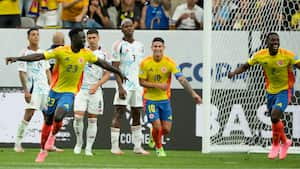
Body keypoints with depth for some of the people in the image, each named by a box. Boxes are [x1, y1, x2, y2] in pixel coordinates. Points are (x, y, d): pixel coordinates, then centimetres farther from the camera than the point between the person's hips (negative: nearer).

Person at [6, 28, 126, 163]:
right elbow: (39, 56, -19)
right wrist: (17, 59, -28)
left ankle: (53, 135, 12)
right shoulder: (61, 51, -14)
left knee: (58, 117, -22)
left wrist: (118, 73, 23)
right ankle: (43, 150, 27)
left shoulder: (86, 54, -3)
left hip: (69, 92, 0)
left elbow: (101, 63, 14)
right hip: (55, 90, 0)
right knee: (48, 120, 9)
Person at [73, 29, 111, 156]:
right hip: (81, 89, 1)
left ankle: (88, 148, 6)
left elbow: (107, 74, -1)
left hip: (95, 91, -1)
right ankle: (79, 143, 8)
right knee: (78, 116, -12)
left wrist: (96, 85, -13)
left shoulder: (103, 55, 2)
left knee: (92, 120, 1)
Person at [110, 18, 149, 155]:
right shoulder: (119, 45, -4)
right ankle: (114, 146, -11)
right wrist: (120, 87, -17)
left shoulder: (139, 46, 14)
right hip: (124, 84, -6)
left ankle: (137, 146, 13)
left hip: (137, 85, 6)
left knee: (137, 114, 8)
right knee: (118, 113, -9)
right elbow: (115, 68, -9)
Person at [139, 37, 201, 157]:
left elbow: (182, 79, -18)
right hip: (150, 99, -2)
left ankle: (154, 136, 37)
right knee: (157, 127, -9)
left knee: (166, 129, 2)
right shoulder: (145, 63, -11)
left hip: (165, 99, 2)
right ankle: (159, 148, 20)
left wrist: (193, 94, -29)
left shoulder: (169, 63, -12)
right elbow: (142, 82, -7)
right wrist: (157, 85, -22)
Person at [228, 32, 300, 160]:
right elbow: (246, 66, 0)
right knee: (274, 120, 13)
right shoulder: (260, 55, -10)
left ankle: (276, 145, 5)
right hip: (271, 90, 4)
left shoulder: (287, 55, -19)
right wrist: (234, 72, -17)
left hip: (284, 90, -4)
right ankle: (285, 142, 39)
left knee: (275, 117, -18)